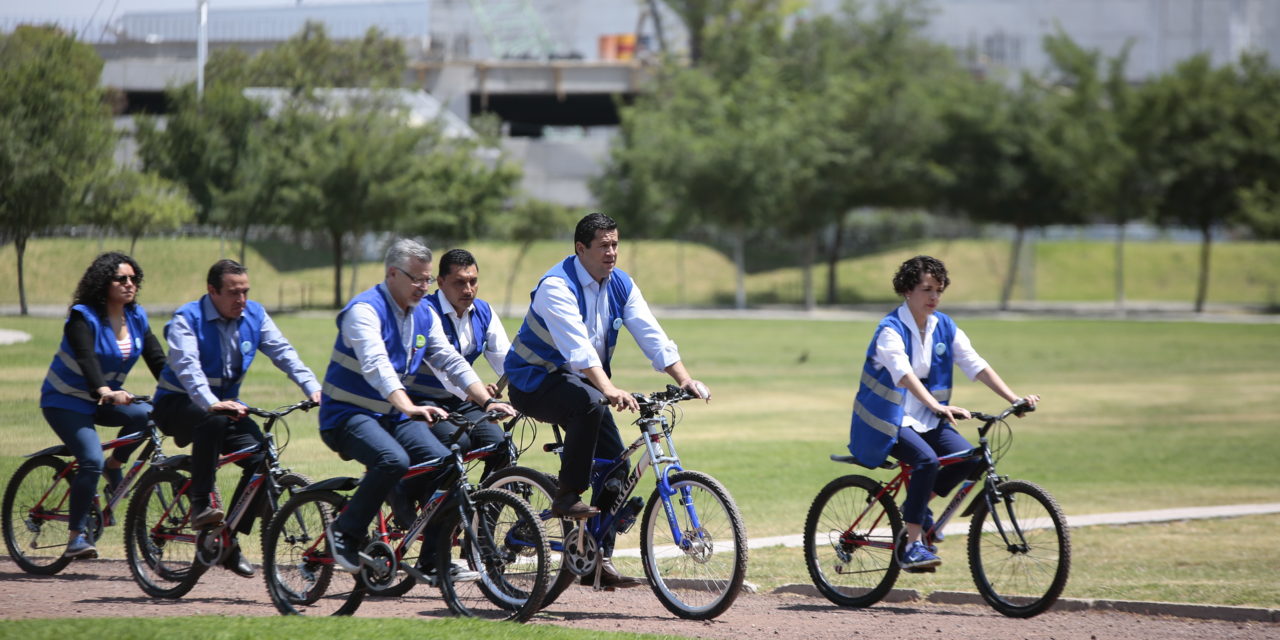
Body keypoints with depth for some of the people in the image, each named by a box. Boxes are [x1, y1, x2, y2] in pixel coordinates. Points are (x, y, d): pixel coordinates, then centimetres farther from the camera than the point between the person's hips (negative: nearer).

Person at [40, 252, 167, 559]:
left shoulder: (136, 317, 0)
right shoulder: (83, 317, -18)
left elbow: (158, 360, -6)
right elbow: (86, 358, -34)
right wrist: (105, 391, -52)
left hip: (104, 400, 5)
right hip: (66, 401, -5)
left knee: (145, 414, -26)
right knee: (91, 460, -25)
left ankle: (114, 467, 0)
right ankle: (77, 535, -14)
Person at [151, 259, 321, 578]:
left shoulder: (254, 315, -1)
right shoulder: (187, 319, -17)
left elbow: (283, 352, -10)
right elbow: (187, 367, -33)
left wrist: (313, 388, -27)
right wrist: (211, 404, -52)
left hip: (226, 403, 6)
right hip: (179, 405, -6)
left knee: (262, 458, -17)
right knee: (213, 420, -40)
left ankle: (228, 542, -4)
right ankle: (200, 506, -31)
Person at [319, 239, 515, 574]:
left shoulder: (424, 315, 7)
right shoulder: (365, 310, -19)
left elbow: (452, 361, 5)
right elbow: (376, 366, -33)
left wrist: (488, 401, -11)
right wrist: (409, 408, -49)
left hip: (391, 416, 7)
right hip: (348, 415, -7)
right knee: (394, 460, -36)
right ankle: (345, 531, -16)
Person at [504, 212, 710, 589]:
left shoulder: (621, 285, 0)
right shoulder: (557, 286, -23)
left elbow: (650, 334, -9)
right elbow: (577, 346, -36)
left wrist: (683, 378, -24)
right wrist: (608, 390, -49)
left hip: (581, 382, 7)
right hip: (534, 382, -7)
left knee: (615, 461, -5)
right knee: (589, 403, -37)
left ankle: (599, 561, 1)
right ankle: (567, 497, -25)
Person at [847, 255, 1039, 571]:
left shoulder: (944, 327, 4)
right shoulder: (891, 330, -17)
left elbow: (976, 365, -2)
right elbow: (903, 374, -33)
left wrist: (1014, 399, -15)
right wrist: (937, 406, -48)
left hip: (924, 419, 6)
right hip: (888, 419, -6)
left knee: (968, 458, -18)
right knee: (926, 459, -32)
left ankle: (917, 506, 7)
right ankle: (911, 546, -27)